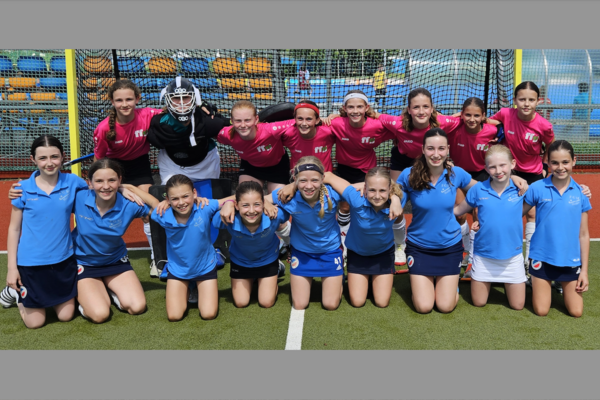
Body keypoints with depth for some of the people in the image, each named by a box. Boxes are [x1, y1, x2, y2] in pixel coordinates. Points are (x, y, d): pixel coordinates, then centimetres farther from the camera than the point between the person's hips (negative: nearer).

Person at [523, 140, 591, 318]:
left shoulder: (580, 193, -3)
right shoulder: (537, 188, -9)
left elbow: (584, 234, 1)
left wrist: (584, 270, 1)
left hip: (571, 260, 2)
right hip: (542, 257, -2)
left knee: (576, 312, 6)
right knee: (541, 311, 4)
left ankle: (562, 286, 35)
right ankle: (536, 284, 34)